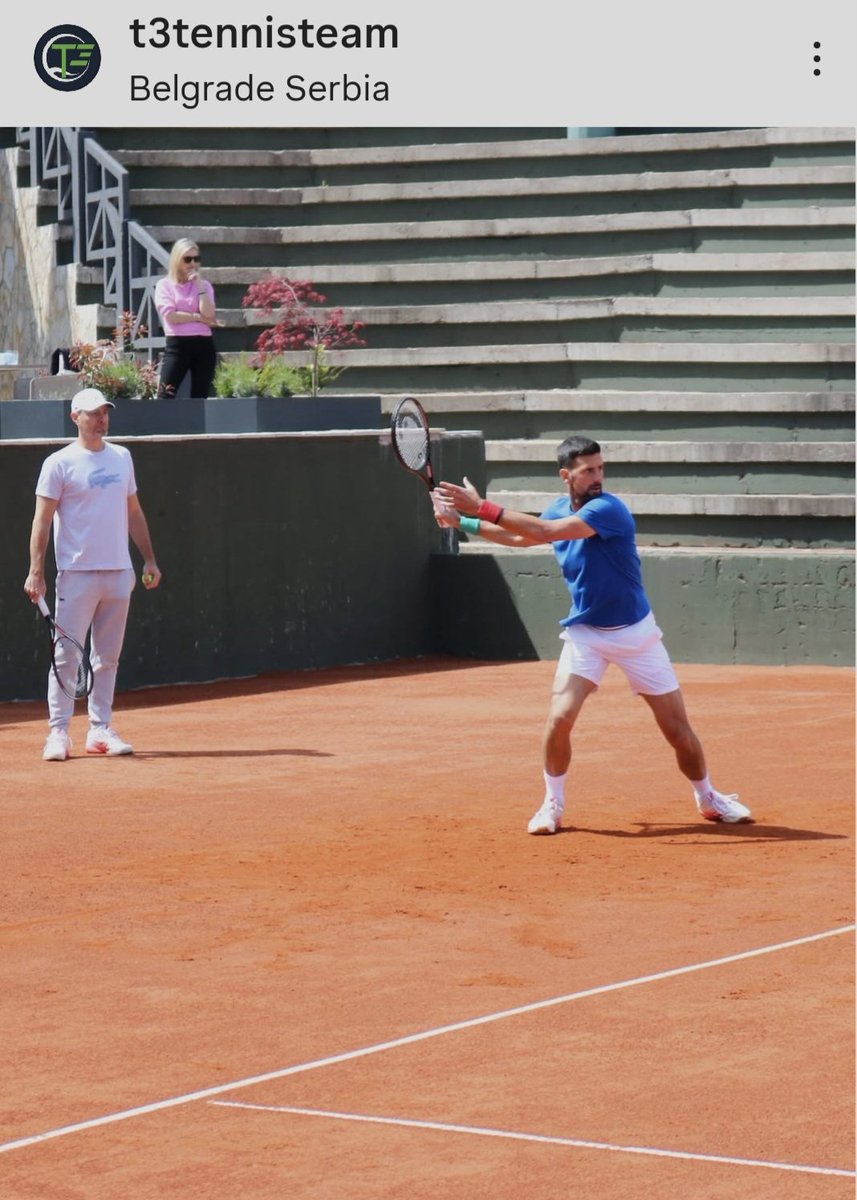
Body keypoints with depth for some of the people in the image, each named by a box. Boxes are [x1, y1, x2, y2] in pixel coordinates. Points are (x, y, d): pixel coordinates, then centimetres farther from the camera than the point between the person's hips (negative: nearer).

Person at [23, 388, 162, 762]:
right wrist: (36, 571, -15)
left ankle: (101, 730, 14)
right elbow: (42, 520, -7)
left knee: (108, 657, 9)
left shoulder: (121, 458, 12)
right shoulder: (59, 463, -5)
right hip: (77, 574, -5)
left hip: (119, 573, 5)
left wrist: (149, 559, 13)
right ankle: (58, 732, -3)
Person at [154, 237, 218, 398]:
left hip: (204, 345, 3)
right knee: (166, 397, -10)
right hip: (177, 344, -3)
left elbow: (208, 314, -5)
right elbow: (170, 315, -10)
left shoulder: (204, 285, 11)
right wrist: (198, 317, -8)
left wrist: (199, 285, -5)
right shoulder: (165, 285, 4)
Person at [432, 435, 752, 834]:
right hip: (585, 633, 4)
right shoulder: (560, 509, 0)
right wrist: (462, 521, 14)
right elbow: (520, 537, 21)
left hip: (635, 632, -4)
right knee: (559, 719, -13)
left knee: (678, 727, 1)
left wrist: (482, 508, -33)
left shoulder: (608, 509, -22)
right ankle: (553, 805, 6)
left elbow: (546, 532, -33)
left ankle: (708, 799, 24)